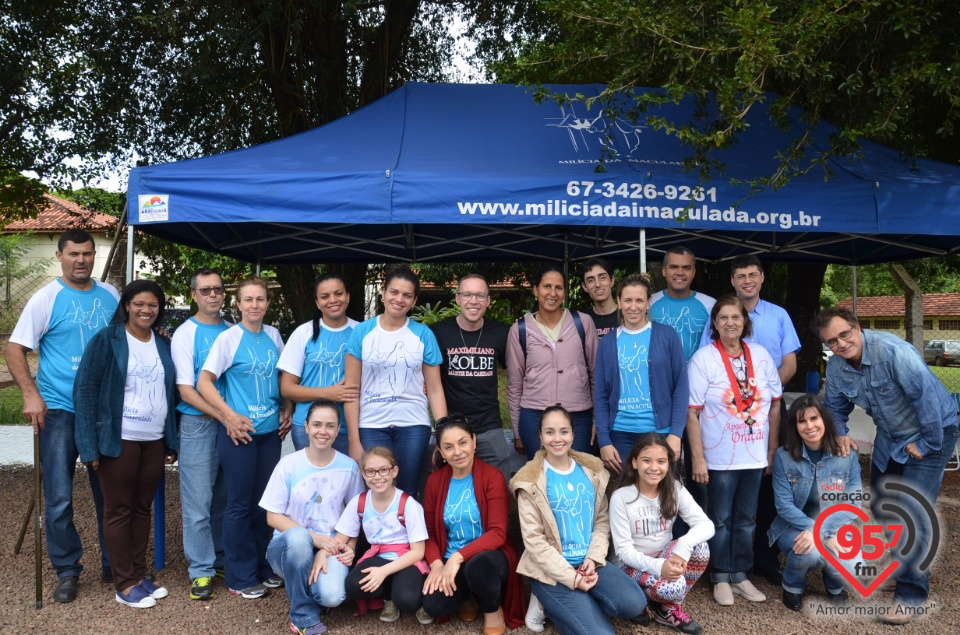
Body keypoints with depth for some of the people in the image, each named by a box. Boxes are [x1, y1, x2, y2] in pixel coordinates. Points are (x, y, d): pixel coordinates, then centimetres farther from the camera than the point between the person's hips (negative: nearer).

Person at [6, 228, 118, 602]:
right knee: (59, 499, 1)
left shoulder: (110, 296, 6)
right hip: (59, 410, -3)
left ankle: (113, 564, 25)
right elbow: (15, 349, -7)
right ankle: (67, 571, 17)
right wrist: (31, 395, -16)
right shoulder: (47, 298, -5)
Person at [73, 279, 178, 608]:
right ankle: (124, 584, 13)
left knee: (142, 508, 12)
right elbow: (85, 391, -9)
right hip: (118, 440, -5)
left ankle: (139, 575, 22)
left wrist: (171, 442, 10)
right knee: (118, 510, 5)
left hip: (154, 440, 5)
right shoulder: (106, 339, -6)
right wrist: (90, 445, -14)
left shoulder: (164, 344, 10)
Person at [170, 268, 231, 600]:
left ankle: (221, 559, 27)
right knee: (198, 502, -1)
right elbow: (185, 389, -9)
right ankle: (201, 570, 11)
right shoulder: (185, 334, -4)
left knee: (225, 499, 13)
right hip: (199, 424, -4)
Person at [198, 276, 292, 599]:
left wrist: (287, 410, 6)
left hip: (270, 430, 5)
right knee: (240, 504, 3)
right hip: (239, 431, -5)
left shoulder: (273, 335, 7)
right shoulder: (228, 338, -7)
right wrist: (230, 416, -17)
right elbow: (204, 382, -10)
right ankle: (241, 577, 16)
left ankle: (262, 567, 28)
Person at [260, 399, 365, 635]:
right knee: (298, 536, -38)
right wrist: (314, 538, -17)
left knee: (332, 596, -31)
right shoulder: (288, 464, -7)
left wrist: (349, 547, -12)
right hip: (288, 547, 0)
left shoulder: (349, 467, -2)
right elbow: (273, 517, -5)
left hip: (330, 549, 1)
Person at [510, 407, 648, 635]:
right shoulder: (530, 481, -9)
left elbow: (603, 520, 8)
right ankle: (548, 602, 6)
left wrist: (593, 558, -9)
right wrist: (572, 578, -15)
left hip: (589, 562, 5)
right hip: (552, 570, -5)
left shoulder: (591, 469, 5)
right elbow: (533, 540, -11)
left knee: (634, 604, -19)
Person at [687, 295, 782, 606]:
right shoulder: (703, 359, -10)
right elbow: (692, 413, -11)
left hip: (754, 455, 4)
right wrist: (698, 458, -14)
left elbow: (775, 404, 7)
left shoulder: (761, 355, 2)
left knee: (745, 519, 15)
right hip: (720, 458, -4)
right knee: (721, 519, 9)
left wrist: (772, 450, 6)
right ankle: (721, 578, 23)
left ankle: (740, 575, 29)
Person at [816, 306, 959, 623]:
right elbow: (835, 407, 7)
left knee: (913, 514, -12)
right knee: (881, 508, 15)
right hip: (890, 437, 7)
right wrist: (840, 434, -12)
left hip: (932, 431, -7)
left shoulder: (891, 350, -31)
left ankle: (910, 595, 1)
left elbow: (927, 396, -30)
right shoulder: (835, 367, -8)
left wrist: (928, 443, -22)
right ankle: (897, 567, 39)